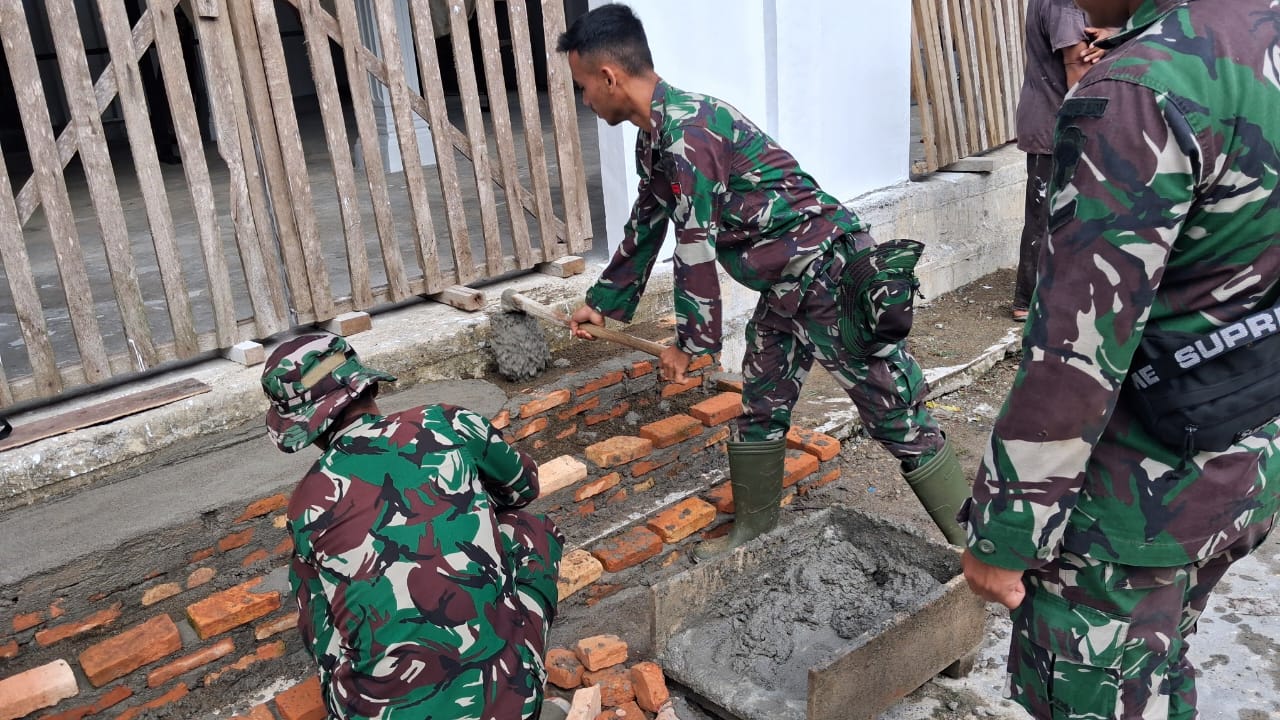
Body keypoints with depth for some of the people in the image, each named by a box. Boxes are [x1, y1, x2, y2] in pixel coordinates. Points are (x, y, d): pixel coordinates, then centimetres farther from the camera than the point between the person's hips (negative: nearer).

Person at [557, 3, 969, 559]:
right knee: (760, 409, 18)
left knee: (901, 422, -4)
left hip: (832, 276, -10)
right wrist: (603, 302, 31)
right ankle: (752, 535, 33)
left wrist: (690, 342, -10)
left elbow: (696, 248, -21)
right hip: (785, 286, 10)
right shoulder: (653, 137, 10)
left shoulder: (686, 132, -23)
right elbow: (645, 227, 23)